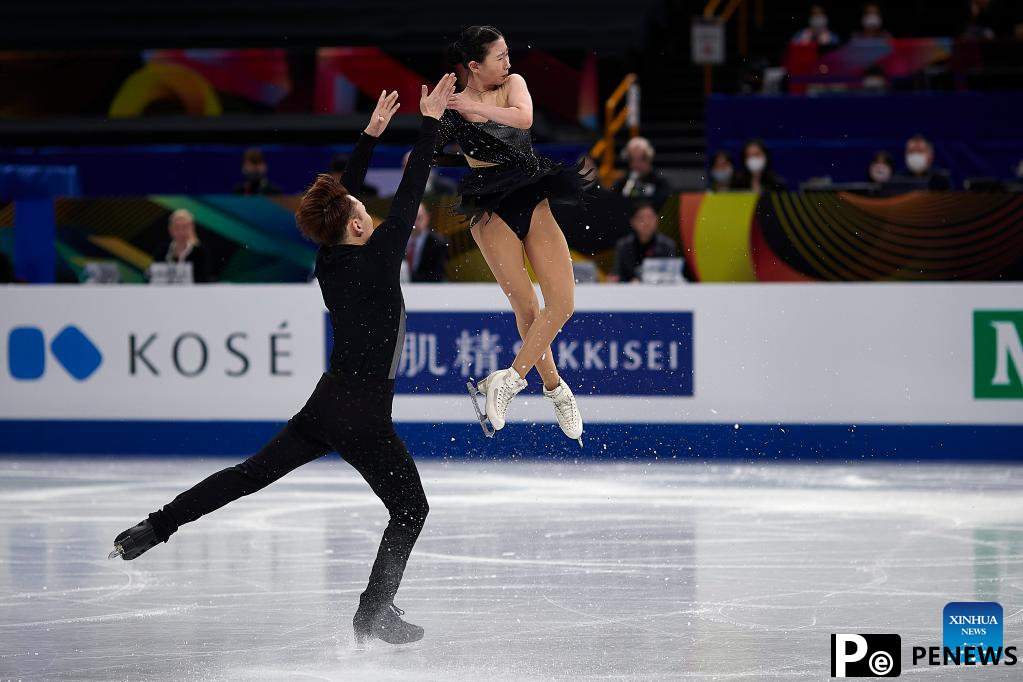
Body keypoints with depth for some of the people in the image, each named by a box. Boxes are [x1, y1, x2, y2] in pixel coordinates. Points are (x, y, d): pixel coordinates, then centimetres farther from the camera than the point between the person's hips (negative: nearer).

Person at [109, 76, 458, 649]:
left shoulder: (329, 259, 3)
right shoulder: (378, 257, -15)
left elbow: (343, 194, 16)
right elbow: (411, 190, -13)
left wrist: (373, 133, 21)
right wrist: (430, 122, -6)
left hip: (325, 405, 7)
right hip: (365, 417, -7)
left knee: (248, 475, 13)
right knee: (411, 509, 5)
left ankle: (154, 528, 7)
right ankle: (374, 615, 1)